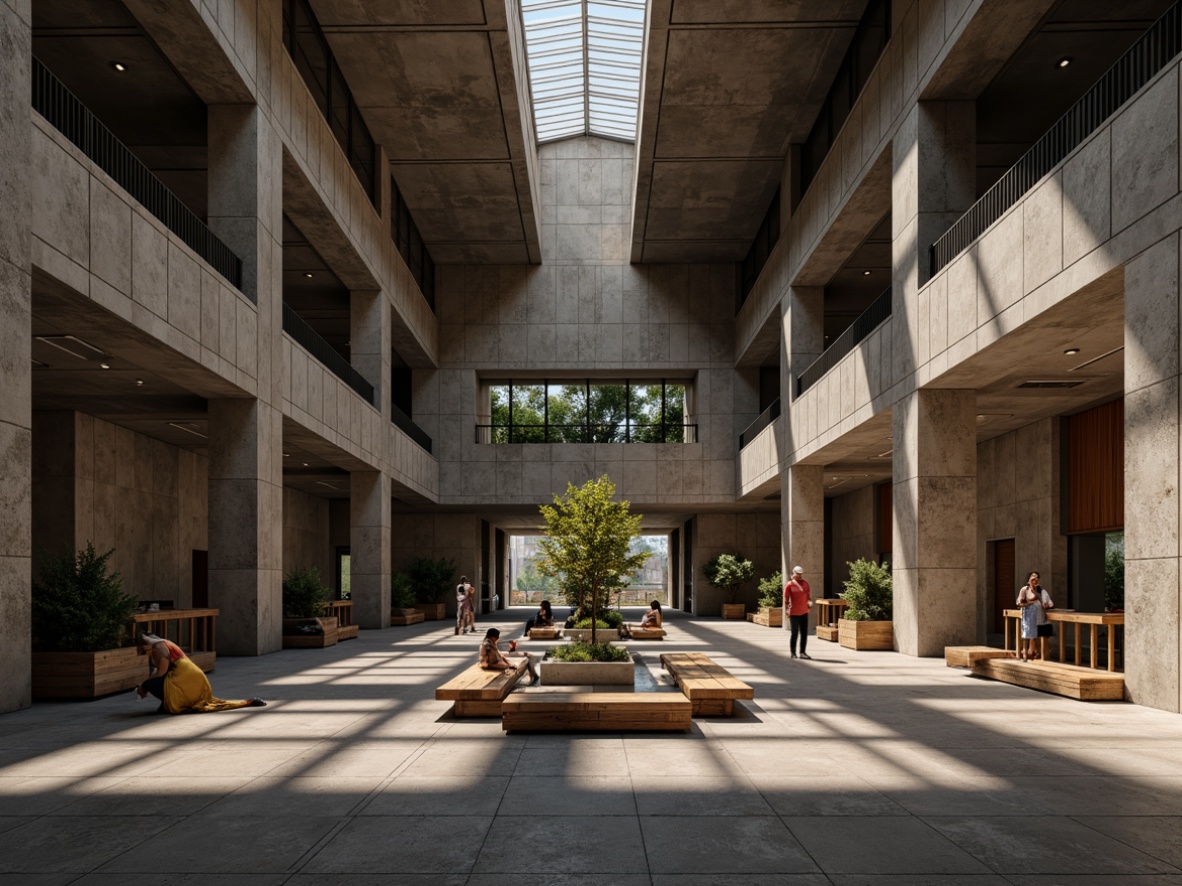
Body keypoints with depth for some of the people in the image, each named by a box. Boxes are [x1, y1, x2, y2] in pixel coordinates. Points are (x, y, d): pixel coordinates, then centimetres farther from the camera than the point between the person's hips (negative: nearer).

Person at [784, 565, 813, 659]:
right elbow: (786, 599, -8)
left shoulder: (805, 584, 8)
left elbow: (809, 595, 16)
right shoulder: (789, 585, -8)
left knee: (804, 633, 8)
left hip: (804, 612, 6)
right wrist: (787, 611, -12)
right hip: (794, 613, -6)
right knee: (795, 634, -3)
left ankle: (802, 652, 16)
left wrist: (810, 602, -2)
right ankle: (793, 653, 7)